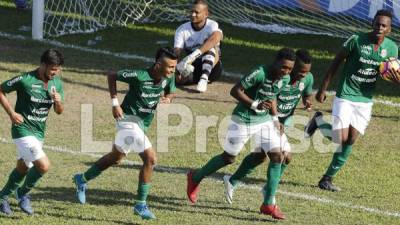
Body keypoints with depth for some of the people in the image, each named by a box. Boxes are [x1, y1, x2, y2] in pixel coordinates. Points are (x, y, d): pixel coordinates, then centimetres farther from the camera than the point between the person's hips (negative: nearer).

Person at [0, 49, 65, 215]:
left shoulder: (56, 83, 0)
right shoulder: (25, 80, -19)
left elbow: (59, 111, 8)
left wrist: (58, 102, -16)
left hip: (39, 132, 7)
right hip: (23, 131, -7)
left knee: (22, 168, 18)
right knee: (44, 166, -18)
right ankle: (23, 193, 7)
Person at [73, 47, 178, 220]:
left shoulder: (169, 78, -7)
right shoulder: (139, 76, -25)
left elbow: (171, 92, 13)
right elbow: (111, 76, -12)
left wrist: (167, 98, -12)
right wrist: (115, 103, -15)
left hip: (143, 124, 8)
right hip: (129, 119, -8)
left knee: (116, 157, 24)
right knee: (150, 158, -18)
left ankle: (82, 179, 44)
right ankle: (141, 205, -9)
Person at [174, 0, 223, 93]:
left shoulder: (212, 25, -12)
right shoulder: (182, 29, -1)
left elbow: (216, 37, -36)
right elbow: (177, 51, -12)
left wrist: (193, 55, -47)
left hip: (211, 69, -1)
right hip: (193, 69, 1)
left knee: (210, 46, -33)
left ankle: (204, 78, -39)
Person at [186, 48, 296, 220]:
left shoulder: (285, 79, -3)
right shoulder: (260, 74, -26)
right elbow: (235, 91, -23)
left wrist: (274, 117, 8)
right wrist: (255, 105, -31)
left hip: (264, 120, 6)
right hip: (243, 120, -6)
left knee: (277, 157, -7)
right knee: (229, 158, 8)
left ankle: (268, 205, -2)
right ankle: (196, 178, 34)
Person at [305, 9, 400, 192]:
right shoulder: (357, 40, -15)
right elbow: (336, 62, -6)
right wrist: (323, 89, -7)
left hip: (365, 100, 4)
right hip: (345, 96, -4)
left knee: (351, 141, 1)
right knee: (341, 138, -10)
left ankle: (327, 178, 14)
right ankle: (319, 121, 19)